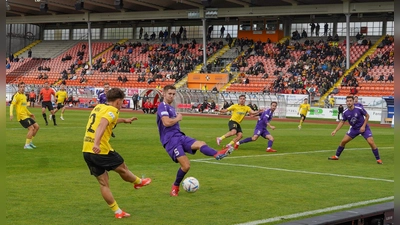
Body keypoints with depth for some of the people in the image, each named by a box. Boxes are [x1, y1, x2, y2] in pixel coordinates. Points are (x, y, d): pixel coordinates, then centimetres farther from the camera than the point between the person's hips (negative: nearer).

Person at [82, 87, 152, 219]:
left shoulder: (98, 107, 17)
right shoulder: (112, 110, -8)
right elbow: (102, 125, -27)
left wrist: (125, 120, 54)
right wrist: (96, 143, -41)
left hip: (86, 151, 8)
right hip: (101, 150, -8)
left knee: (103, 183, 11)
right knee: (122, 169, 20)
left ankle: (117, 212, 17)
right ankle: (138, 182, 45)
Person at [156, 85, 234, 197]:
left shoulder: (171, 107, 23)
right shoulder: (162, 106, -7)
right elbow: (167, 122, -23)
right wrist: (178, 118, -5)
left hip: (180, 136, 8)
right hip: (170, 140, -8)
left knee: (201, 144, -20)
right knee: (186, 165, -17)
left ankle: (217, 154, -48)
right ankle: (175, 187, 5)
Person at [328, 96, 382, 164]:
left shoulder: (359, 109, -21)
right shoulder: (345, 112, -11)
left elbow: (367, 116, -7)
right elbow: (342, 122, 3)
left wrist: (363, 126, -14)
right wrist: (335, 130, -7)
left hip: (363, 128, -3)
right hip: (354, 129, 4)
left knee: (371, 142, -17)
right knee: (343, 141, -2)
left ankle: (378, 159, -4)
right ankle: (336, 156, 17)